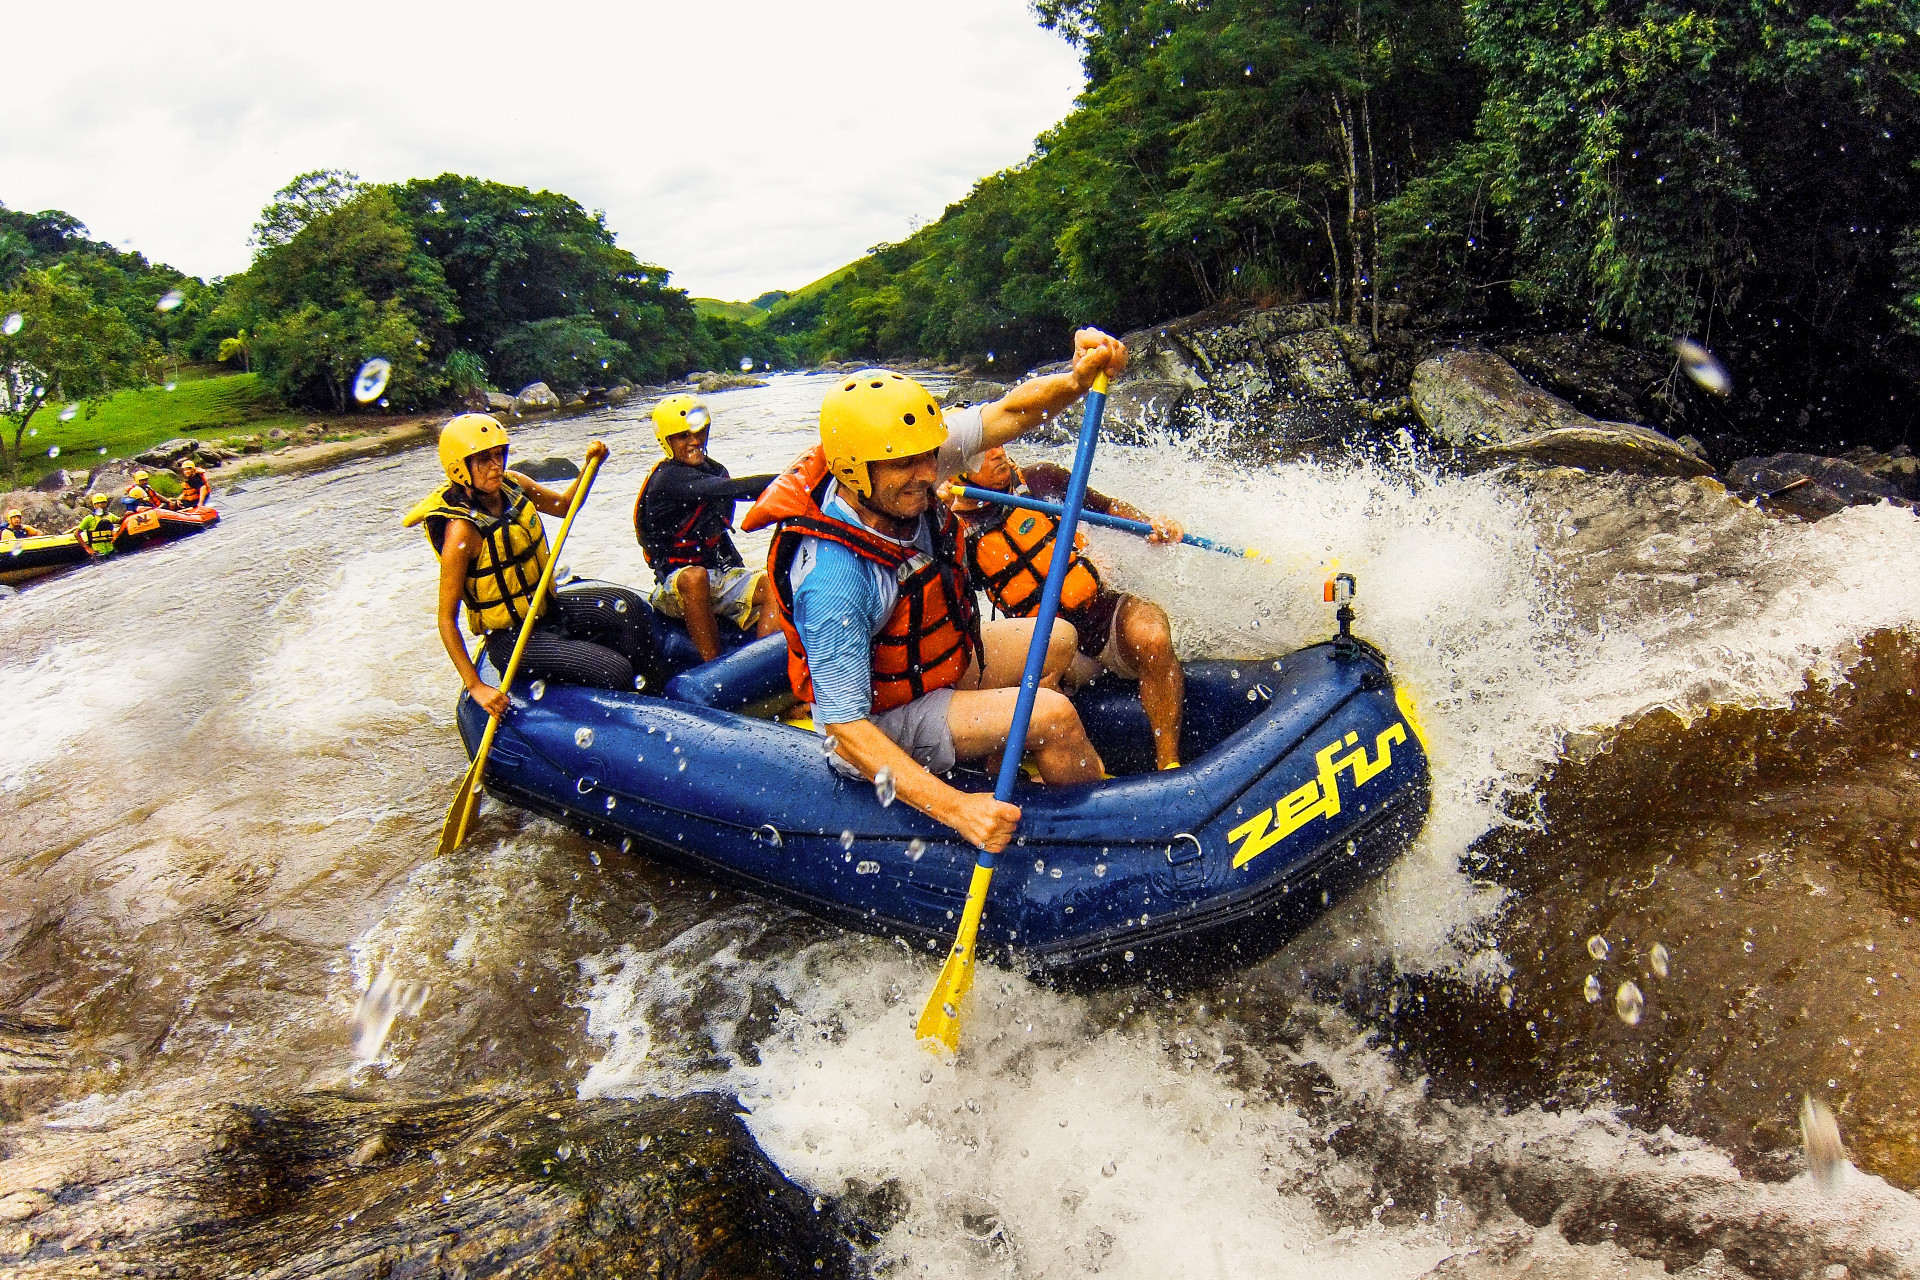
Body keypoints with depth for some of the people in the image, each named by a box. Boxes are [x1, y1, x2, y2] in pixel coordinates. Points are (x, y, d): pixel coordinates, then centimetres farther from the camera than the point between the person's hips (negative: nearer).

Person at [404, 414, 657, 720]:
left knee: (628, 605, -12)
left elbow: (564, 505, 19)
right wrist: (476, 687, -24)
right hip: (510, 638, -8)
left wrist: (590, 464, 0)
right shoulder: (462, 528, -23)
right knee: (613, 670, -21)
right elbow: (447, 620, -21)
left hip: (547, 606, 8)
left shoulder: (512, 484, -3)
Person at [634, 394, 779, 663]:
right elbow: (732, 489, -31)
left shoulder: (714, 470, 12)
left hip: (719, 575, 7)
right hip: (676, 585, -7)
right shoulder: (668, 477, -15)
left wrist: (744, 577, 16)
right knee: (694, 576, -40)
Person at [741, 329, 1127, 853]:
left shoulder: (902, 475, -17)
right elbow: (845, 729, -35)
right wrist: (955, 807, -42)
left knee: (1058, 639, 17)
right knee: (1053, 715, -19)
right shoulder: (832, 581, -38)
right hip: (878, 720, -8)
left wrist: (1078, 377, -37)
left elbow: (1009, 414, -15)